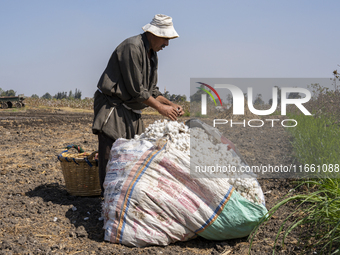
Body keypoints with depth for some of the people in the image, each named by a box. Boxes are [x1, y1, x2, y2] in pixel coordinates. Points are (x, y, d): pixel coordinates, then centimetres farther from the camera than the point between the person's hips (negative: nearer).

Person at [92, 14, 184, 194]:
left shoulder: (152, 54, 12)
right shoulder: (131, 48, -18)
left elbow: (151, 90, 15)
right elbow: (136, 90, -21)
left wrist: (170, 104, 1)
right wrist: (160, 108, -15)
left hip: (131, 111, 10)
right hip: (112, 107, -10)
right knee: (111, 156, -10)